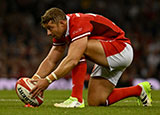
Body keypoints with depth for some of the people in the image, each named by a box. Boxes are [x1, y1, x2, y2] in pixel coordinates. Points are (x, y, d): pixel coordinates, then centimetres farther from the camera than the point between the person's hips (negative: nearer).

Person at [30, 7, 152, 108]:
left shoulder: (79, 23, -27)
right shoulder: (61, 33, 2)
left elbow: (72, 60, -38)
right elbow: (50, 61, 3)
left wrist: (48, 80, -41)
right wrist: (34, 80, -12)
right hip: (108, 61, 10)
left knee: (80, 49, -30)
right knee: (95, 102, 1)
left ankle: (76, 99, -25)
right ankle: (139, 90, 19)